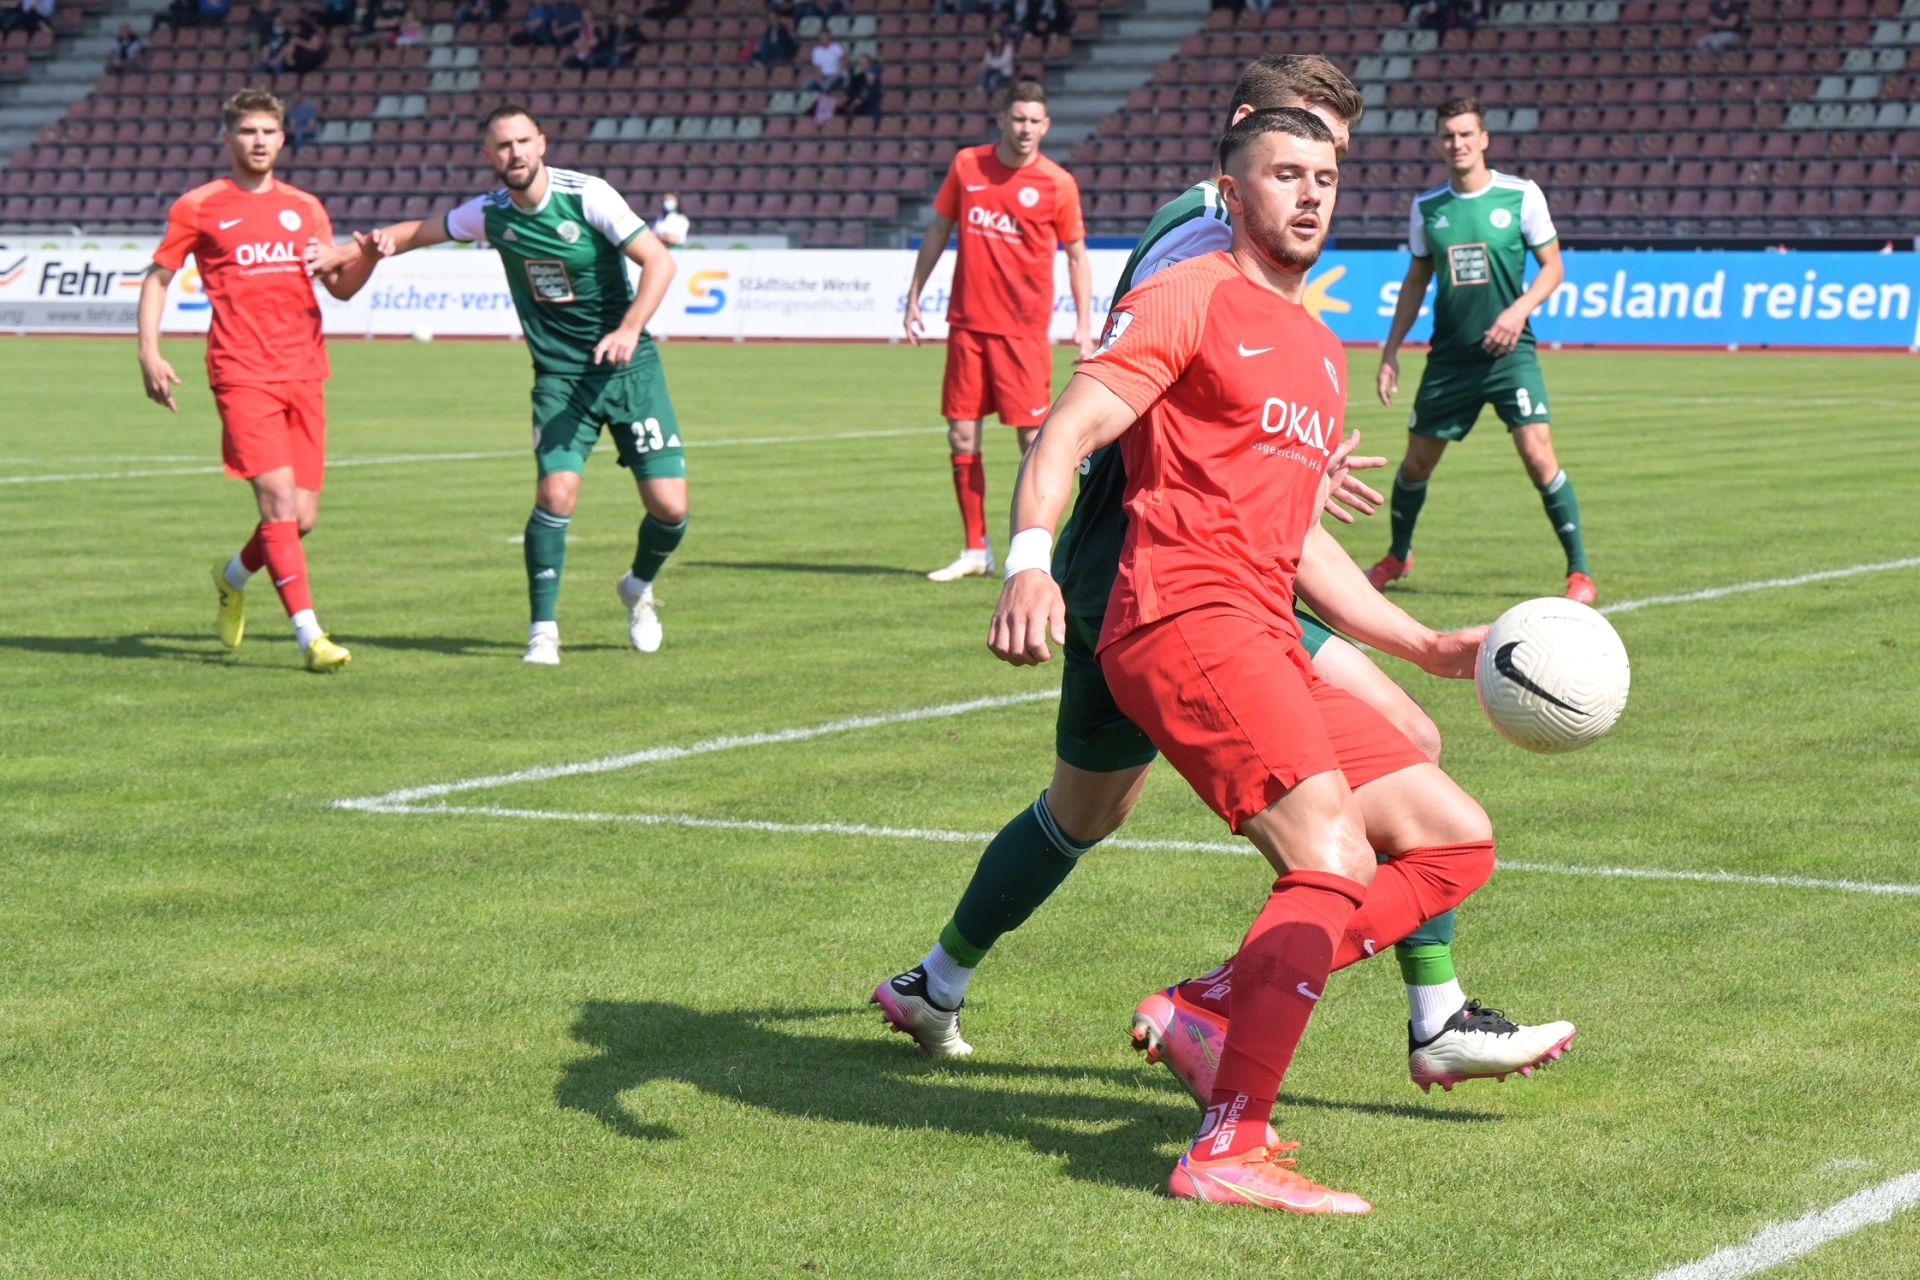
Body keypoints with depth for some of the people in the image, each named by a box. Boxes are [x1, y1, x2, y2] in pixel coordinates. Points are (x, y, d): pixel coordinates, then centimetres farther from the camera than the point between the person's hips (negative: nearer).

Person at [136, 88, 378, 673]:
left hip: (303, 375, 5)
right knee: (278, 498, -17)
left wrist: (370, 257, -6)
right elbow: (157, 277, 10)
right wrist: (149, 353, -1)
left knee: (302, 517, 3)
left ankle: (233, 576, 34)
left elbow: (340, 286, 15)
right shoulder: (199, 207, 4)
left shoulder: (304, 208, 15)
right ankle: (310, 635, -15)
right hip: (242, 376, -4)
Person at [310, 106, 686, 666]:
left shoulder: (587, 195, -12)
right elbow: (422, 230, 17)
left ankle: (639, 587, 26)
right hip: (559, 378, 2)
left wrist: (629, 330, -27)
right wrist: (358, 248, -2)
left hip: (629, 368, -2)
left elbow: (659, 261, -15)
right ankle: (543, 630, -4)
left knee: (669, 506, -7)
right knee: (556, 492, -19)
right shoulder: (490, 214, 0)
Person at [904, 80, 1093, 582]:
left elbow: (1076, 257, 4)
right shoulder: (967, 165, 4)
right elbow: (938, 230, 14)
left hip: (1024, 328, -3)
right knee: (961, 435, 4)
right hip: (967, 323, 3)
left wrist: (1083, 325, -4)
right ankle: (975, 550, 14)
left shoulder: (1057, 183, -3)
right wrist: (914, 296, 12)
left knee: (1033, 436, -6)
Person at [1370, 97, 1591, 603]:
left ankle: (1579, 571, -6)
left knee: (1537, 452, -16)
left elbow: (1552, 266, 2)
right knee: (1417, 460, 9)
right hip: (1449, 354, 3)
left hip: (1509, 352, -3)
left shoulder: (1521, 196, -5)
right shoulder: (1427, 206, 4)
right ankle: (1398, 555, 35)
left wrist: (1520, 309, -15)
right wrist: (1391, 350, 12)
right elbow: (1416, 281, 15)